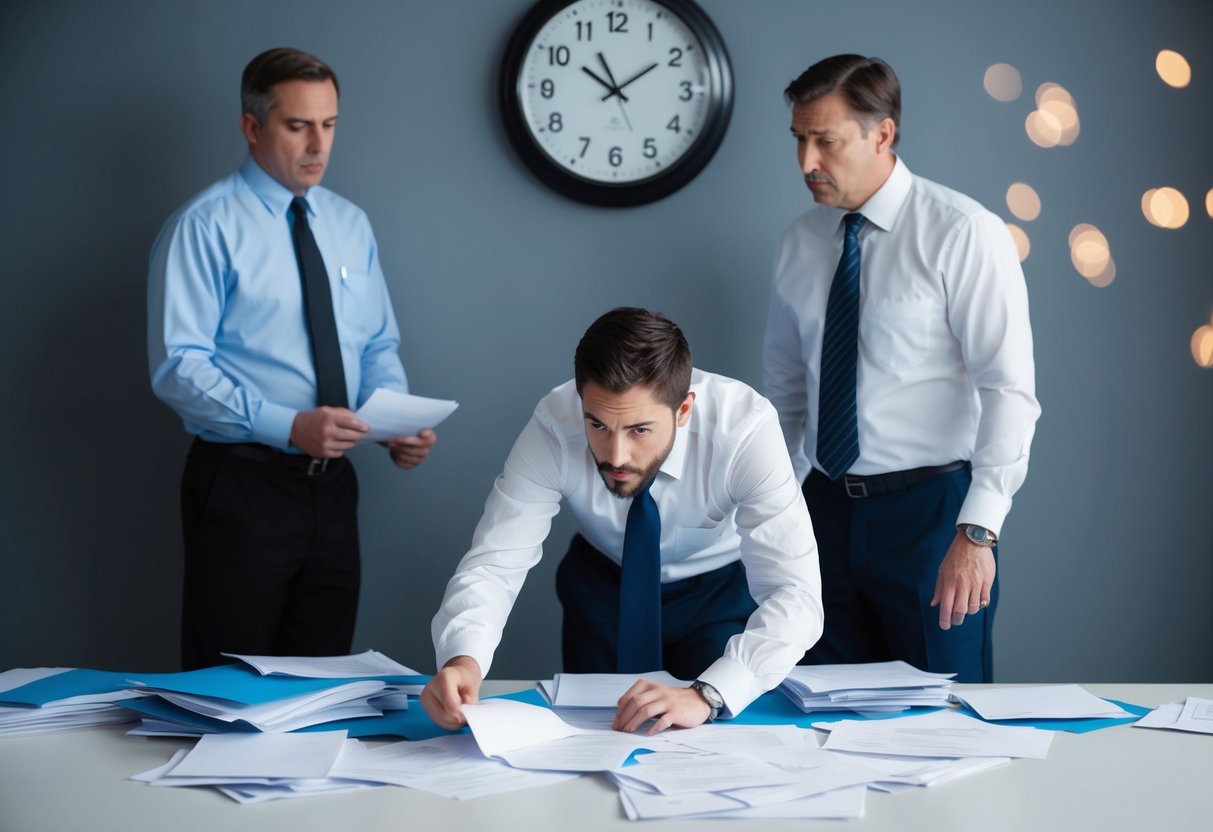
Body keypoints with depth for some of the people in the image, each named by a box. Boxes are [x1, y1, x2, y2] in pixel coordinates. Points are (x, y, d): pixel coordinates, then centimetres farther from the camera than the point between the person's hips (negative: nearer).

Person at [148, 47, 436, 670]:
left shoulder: (351, 225, 11)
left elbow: (377, 348, 16)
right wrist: (288, 426, -25)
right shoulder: (205, 227, -9)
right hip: (242, 484, -6)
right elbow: (177, 366, -15)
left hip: (331, 481, 6)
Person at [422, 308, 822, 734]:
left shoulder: (744, 427, -35)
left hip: (720, 589, -1)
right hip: (604, 587, 1)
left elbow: (795, 594, -40)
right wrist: (462, 659, -51)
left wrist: (705, 695, -54)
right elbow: (493, 562, -30)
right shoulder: (554, 425, -30)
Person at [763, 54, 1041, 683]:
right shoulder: (799, 244, 8)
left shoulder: (963, 234, -10)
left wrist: (977, 532, -23)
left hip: (930, 507, -5)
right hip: (827, 507, 5)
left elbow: (1009, 391, -16)